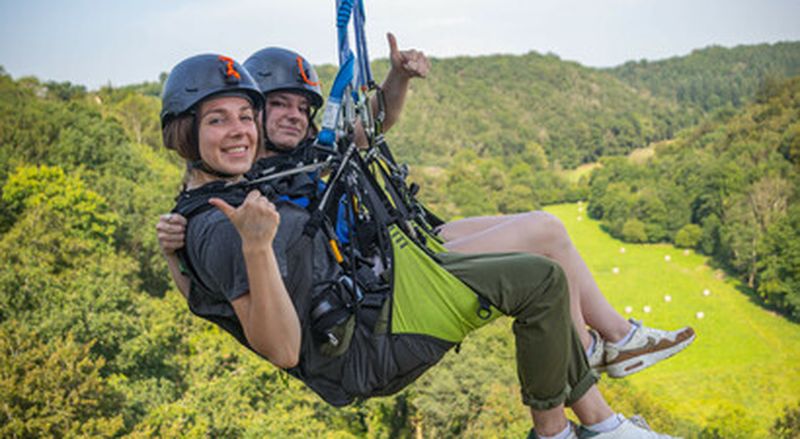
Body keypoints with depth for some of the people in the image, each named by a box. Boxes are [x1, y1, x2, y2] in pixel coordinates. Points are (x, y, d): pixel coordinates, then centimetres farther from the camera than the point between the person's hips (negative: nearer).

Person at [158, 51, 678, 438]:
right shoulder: (215, 231, -23)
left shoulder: (238, 188, 9)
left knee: (540, 281, 15)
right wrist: (254, 246, -43)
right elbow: (282, 349, -29)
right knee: (543, 280, -12)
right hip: (369, 347, -11)